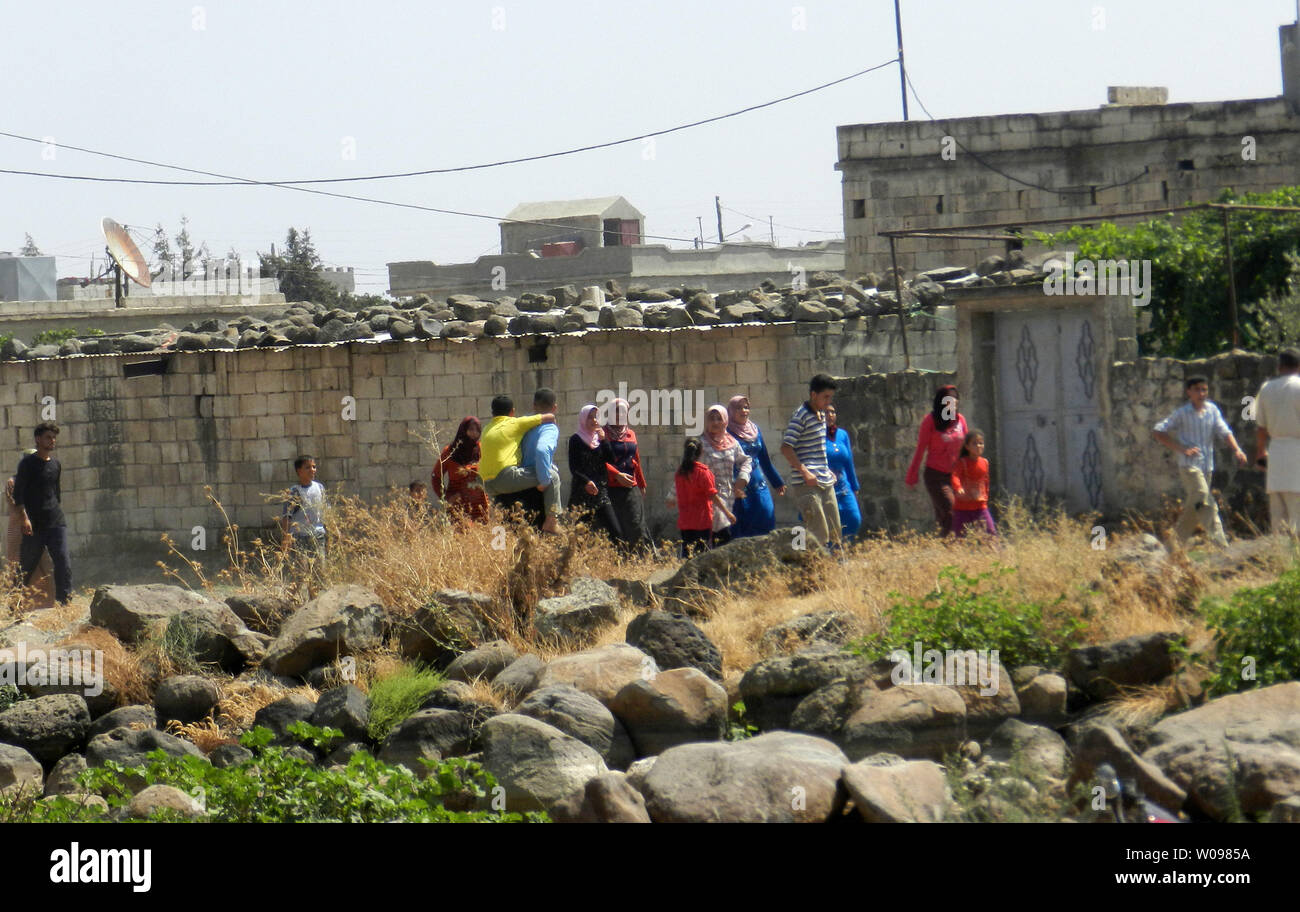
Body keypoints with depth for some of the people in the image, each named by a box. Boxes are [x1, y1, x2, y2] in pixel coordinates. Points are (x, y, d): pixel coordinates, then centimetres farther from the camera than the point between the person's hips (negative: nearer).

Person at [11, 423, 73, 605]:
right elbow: (18, 494, -10)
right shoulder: (28, 463, -4)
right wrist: (24, 518, -19)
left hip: (56, 522, 5)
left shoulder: (55, 464, 13)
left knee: (64, 564, -8)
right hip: (34, 525, -4)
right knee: (26, 566, 2)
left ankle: (65, 603, -8)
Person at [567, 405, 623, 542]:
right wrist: (586, 482, -21)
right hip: (581, 493, -4)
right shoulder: (576, 440, 4)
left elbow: (611, 459, 3)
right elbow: (573, 467, -6)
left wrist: (603, 440, -5)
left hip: (601, 492, 4)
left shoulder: (600, 438, 16)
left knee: (616, 533, -8)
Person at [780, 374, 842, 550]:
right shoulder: (801, 416, -11)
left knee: (834, 532, 9)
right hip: (808, 483, -9)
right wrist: (805, 472, -21)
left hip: (825, 481, 9)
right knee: (818, 534, -13)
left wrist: (826, 471, 17)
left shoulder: (820, 415, 16)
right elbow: (786, 448, -17)